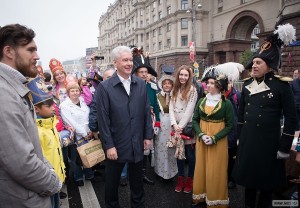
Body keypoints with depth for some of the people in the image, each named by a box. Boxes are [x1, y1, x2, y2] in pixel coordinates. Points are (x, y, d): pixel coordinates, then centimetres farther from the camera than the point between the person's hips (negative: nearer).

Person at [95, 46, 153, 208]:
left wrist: (148, 135, 2)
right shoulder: (104, 87, -10)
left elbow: (146, 112, 4)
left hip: (137, 144, 3)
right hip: (116, 144, -3)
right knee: (112, 182, 17)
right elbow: (103, 119, -11)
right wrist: (109, 145, -13)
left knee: (137, 181, 20)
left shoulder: (141, 84, 1)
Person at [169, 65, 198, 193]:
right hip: (176, 127, 5)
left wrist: (181, 126, -15)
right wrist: (174, 125, -10)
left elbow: (189, 110, -12)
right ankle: (180, 180, 24)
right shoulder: (174, 90, 11)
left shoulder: (192, 90, -5)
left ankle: (190, 181, 20)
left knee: (190, 154, 4)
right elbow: (171, 108, 3)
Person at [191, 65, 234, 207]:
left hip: (218, 141, -3)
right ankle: (201, 196, 29)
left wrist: (214, 138, -18)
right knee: (201, 167, 12)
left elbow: (230, 125, -8)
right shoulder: (201, 101, 2)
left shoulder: (226, 103, -8)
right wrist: (201, 135, -13)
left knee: (215, 170, 6)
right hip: (201, 140, 4)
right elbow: (195, 120, 3)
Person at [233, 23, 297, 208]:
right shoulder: (247, 84, 4)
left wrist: (284, 147, -10)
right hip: (247, 140, 5)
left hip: (269, 142, -4)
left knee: (267, 181, 12)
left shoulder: (281, 85, -11)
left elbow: (291, 118, -10)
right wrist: (240, 136, 10)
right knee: (248, 178, 18)